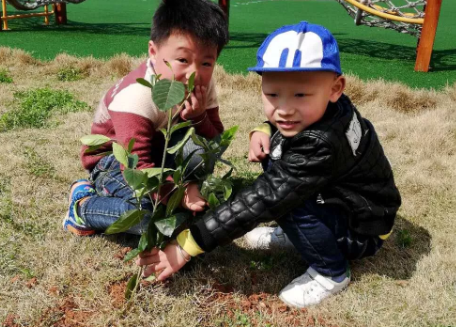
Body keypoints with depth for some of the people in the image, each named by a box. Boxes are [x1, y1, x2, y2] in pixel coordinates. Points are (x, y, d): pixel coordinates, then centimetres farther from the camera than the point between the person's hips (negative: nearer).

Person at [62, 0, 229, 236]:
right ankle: (83, 207, -5)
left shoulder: (202, 87, -14)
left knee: (198, 145, -28)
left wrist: (198, 118, -31)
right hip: (115, 159, -4)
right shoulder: (136, 97, -32)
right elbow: (137, 166, -38)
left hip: (159, 151, 5)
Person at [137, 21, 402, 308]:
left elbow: (262, 200, -40)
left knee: (281, 196, -32)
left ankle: (331, 274, -8)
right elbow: (281, 126, 10)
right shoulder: (313, 112, -14)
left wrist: (188, 245, -37)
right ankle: (294, 233, 11)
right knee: (275, 158, 2)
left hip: (362, 232, -8)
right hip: (330, 201, 8)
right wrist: (264, 131, -15)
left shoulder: (322, 147, -38)